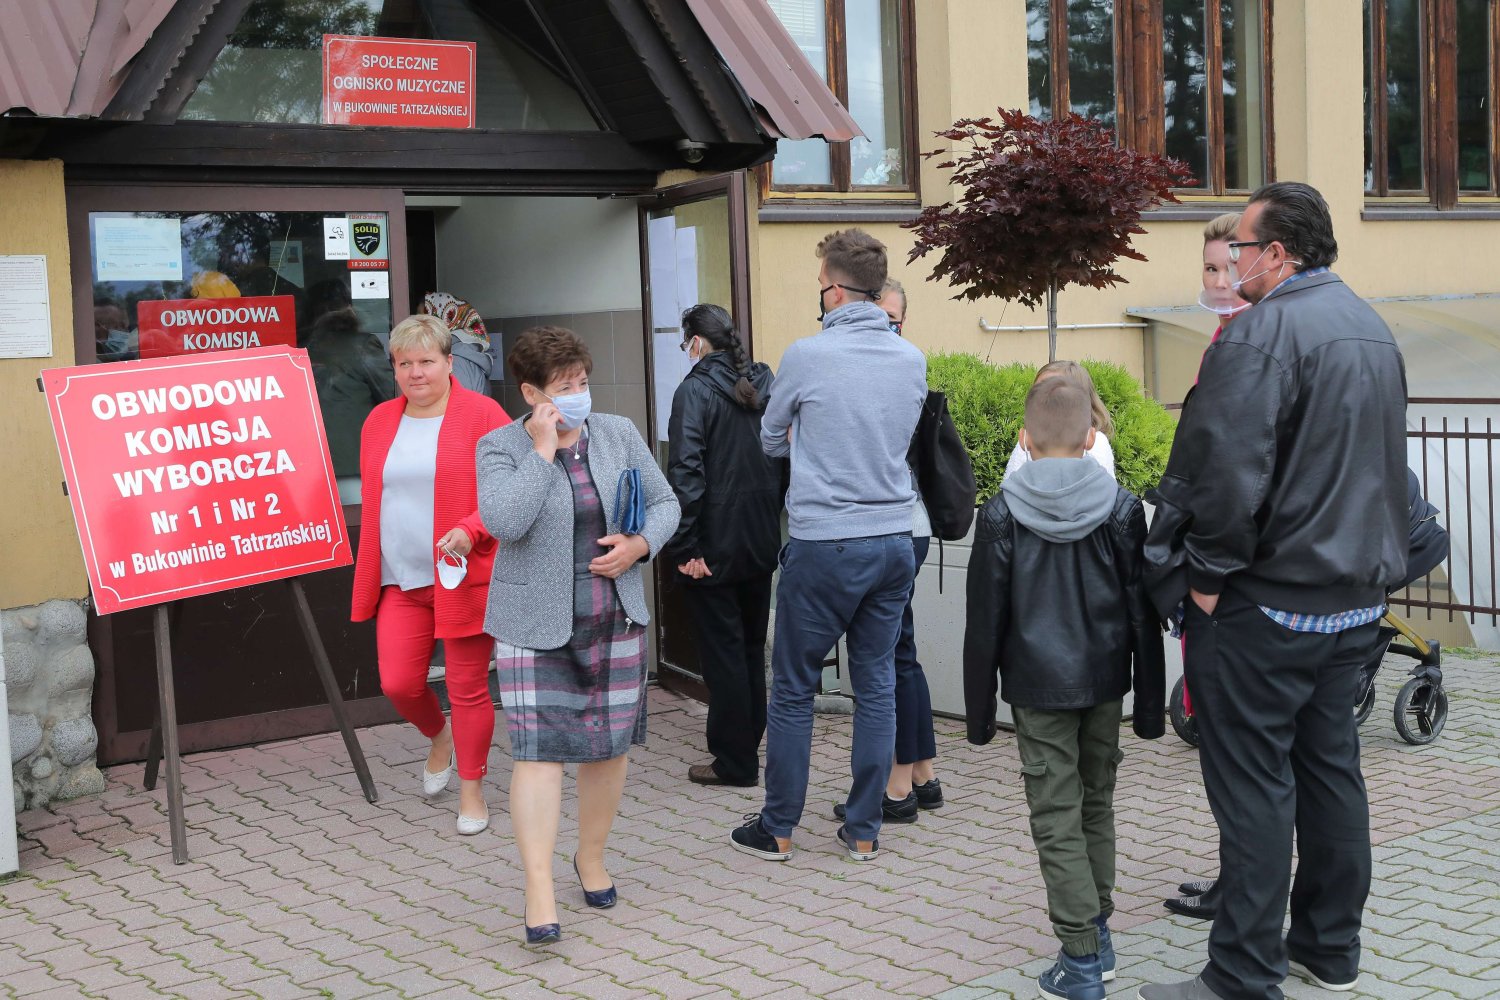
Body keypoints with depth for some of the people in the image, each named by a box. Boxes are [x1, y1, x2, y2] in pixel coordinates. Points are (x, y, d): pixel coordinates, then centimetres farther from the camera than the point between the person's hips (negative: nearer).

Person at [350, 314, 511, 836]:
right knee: (397, 683, -1)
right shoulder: (379, 422, 11)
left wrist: (471, 530, -22)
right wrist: (369, 576, 14)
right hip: (400, 580, 5)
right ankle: (440, 736, 33)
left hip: (463, 577, -4)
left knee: (467, 688, 3)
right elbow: (372, 504, 18)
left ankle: (471, 788, 22)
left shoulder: (482, 415, -6)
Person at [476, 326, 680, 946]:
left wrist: (639, 544, -9)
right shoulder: (500, 447, -5)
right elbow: (505, 522, -21)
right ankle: (539, 893, -6)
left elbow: (664, 504, 11)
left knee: (611, 744, 10)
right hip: (535, 624, -4)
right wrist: (543, 449, -18)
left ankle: (591, 859, 30)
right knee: (538, 751, -9)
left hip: (615, 620, 4)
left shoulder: (619, 434, 6)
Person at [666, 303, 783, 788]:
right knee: (752, 644, 17)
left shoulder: (695, 391, -13)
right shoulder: (764, 385, 6)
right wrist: (770, 519, 14)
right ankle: (749, 745, 28)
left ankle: (735, 762, 6)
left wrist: (685, 547, -17)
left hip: (716, 546, -7)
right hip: (762, 542, 7)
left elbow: (685, 473, -20)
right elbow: (782, 459, 9)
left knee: (722, 649, 1)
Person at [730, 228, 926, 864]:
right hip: (895, 542, 5)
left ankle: (777, 829, 16)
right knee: (877, 685, 11)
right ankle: (864, 830, 16)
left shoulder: (807, 357, -10)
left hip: (824, 546, -4)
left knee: (793, 688, 7)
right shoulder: (912, 359, 3)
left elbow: (771, 441, 6)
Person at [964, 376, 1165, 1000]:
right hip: (1104, 681, 3)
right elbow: (1142, 614, 0)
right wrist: (1150, 704, 7)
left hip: (1037, 686, -3)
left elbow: (985, 620, -4)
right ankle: (1098, 935, 25)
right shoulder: (1121, 507, -2)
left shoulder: (1002, 513, -7)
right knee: (1096, 805, 18)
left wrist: (979, 711, 4)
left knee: (1057, 819, 1)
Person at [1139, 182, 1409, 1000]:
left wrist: (1208, 574, -16)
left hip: (1266, 604, -9)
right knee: (1330, 765, 17)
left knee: (1253, 786, -3)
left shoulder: (1263, 332, -18)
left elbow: (1229, 471, -27)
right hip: (1354, 595, 9)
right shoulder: (1373, 329, 13)